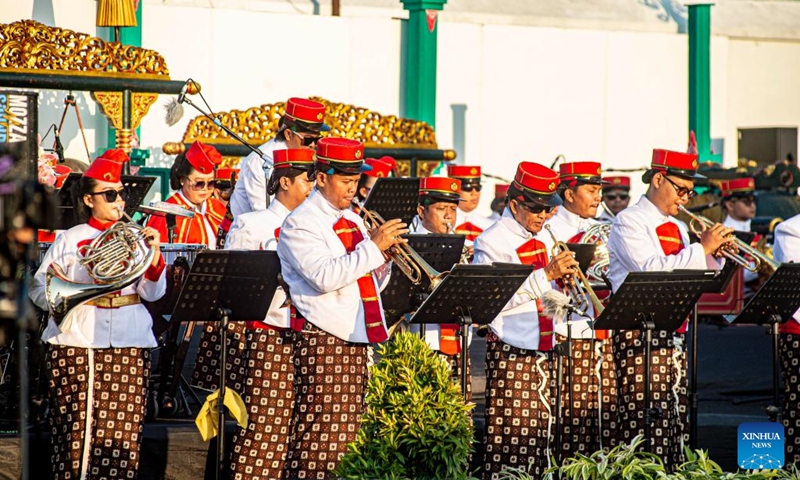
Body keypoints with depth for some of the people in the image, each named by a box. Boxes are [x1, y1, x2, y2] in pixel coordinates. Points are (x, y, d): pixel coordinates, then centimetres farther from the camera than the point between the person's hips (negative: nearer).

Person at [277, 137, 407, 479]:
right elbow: (325, 276, -22)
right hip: (323, 340, -8)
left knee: (347, 431, 8)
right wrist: (373, 246, -19)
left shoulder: (353, 221, 18)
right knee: (319, 428, -10)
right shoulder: (300, 224, -7)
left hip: (356, 340, 8)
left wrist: (383, 257, 1)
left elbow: (371, 285, 21)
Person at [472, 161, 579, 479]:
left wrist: (563, 280, 4)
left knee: (538, 434, 9)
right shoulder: (494, 241, -10)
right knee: (509, 435, -7)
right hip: (511, 352, -8)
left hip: (542, 350, 8)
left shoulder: (540, 239, 14)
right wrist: (546, 274, -24)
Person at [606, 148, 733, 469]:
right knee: (643, 420, -13)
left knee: (677, 416, 4)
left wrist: (715, 255, 3)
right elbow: (652, 269, -20)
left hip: (674, 337, 8)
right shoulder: (629, 222, -5)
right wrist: (702, 248, -17)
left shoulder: (676, 227, 19)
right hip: (639, 338, -8)